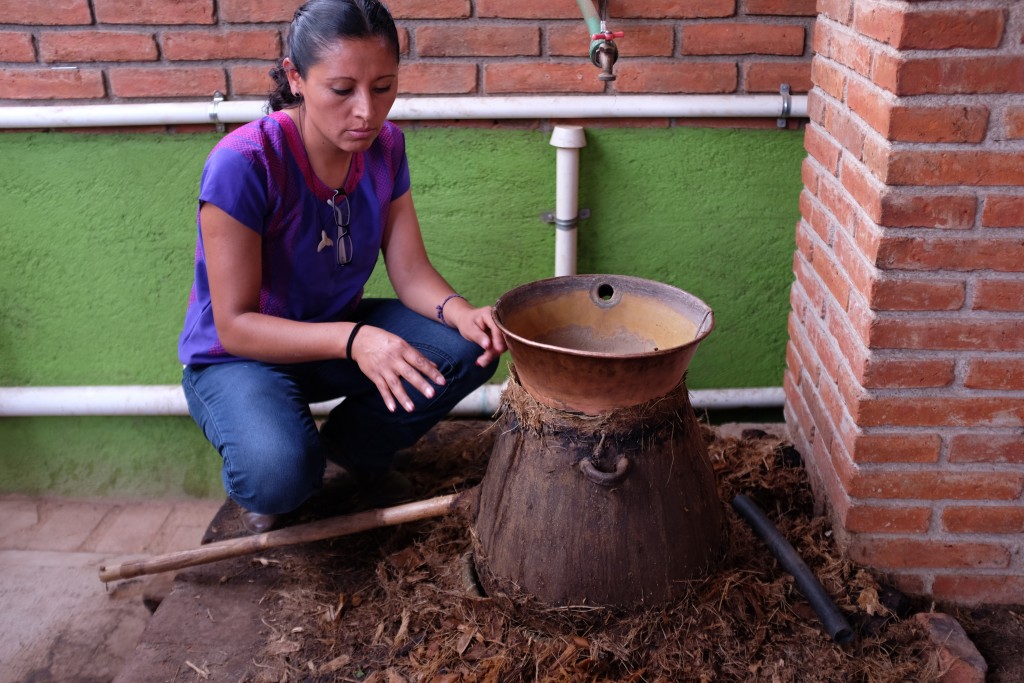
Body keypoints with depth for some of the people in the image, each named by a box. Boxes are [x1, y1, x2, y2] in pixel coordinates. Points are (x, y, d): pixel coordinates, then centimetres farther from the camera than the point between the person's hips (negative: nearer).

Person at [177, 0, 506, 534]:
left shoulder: (384, 146, -9)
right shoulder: (244, 164, -27)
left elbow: (411, 271, -7)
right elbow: (235, 326, -26)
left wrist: (458, 312, -30)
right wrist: (354, 340, -40)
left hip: (338, 334, 6)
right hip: (237, 356, -5)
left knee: (471, 350, -17)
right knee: (280, 474, -36)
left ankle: (353, 447, 9)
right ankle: (258, 479, 5)